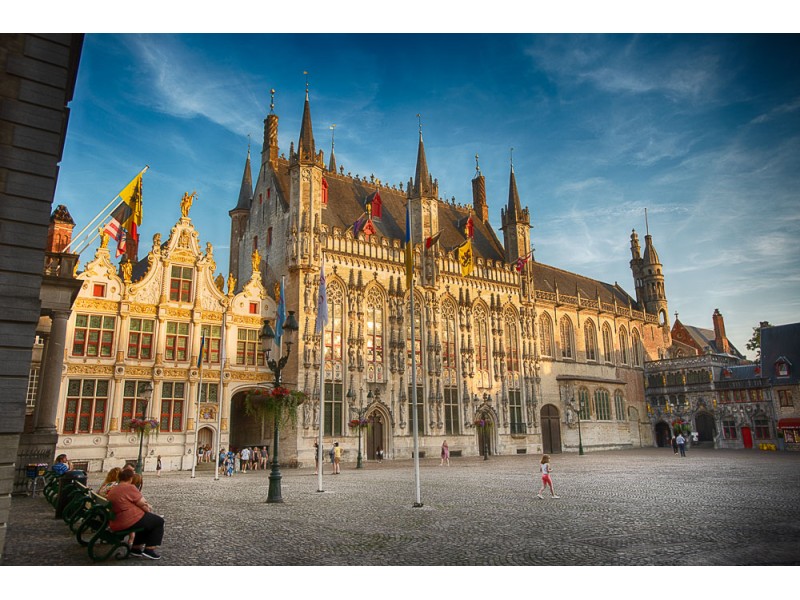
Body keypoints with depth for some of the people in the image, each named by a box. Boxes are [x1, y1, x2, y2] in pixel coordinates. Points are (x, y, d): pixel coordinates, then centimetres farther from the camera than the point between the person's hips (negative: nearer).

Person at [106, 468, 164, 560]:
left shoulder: (112, 490, 12)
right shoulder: (129, 487, -16)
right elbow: (143, 504, -12)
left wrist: (147, 507, 17)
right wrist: (149, 510, 8)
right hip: (131, 522, -10)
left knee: (146, 519, 31)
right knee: (159, 521, 9)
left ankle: (136, 547, 29)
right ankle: (149, 549, 3)